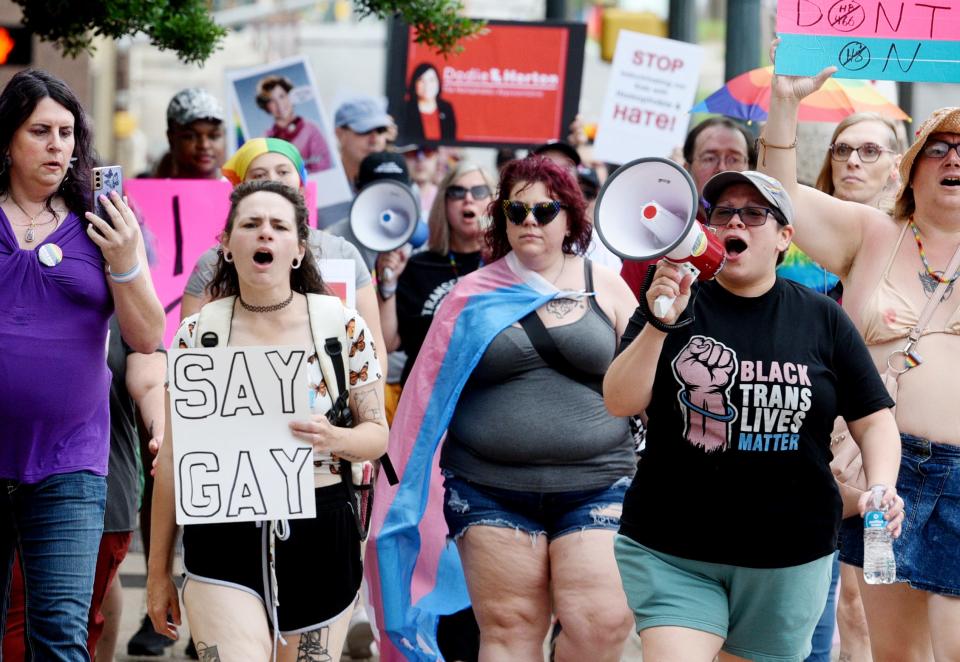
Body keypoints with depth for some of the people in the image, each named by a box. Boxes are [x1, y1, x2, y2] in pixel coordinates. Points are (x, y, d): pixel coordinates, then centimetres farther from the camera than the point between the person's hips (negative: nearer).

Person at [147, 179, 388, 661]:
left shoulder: (343, 327, 2)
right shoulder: (198, 333, 4)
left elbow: (377, 434, 7)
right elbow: (173, 457, 7)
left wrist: (336, 440, -17)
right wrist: (158, 569, 8)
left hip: (319, 535, 1)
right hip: (224, 536, -1)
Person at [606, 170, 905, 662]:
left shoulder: (822, 320, 5)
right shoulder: (675, 306, 2)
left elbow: (873, 420, 8)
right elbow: (620, 402, -9)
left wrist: (882, 488, -11)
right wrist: (660, 325, -22)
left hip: (789, 561, 2)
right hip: (672, 553, -1)